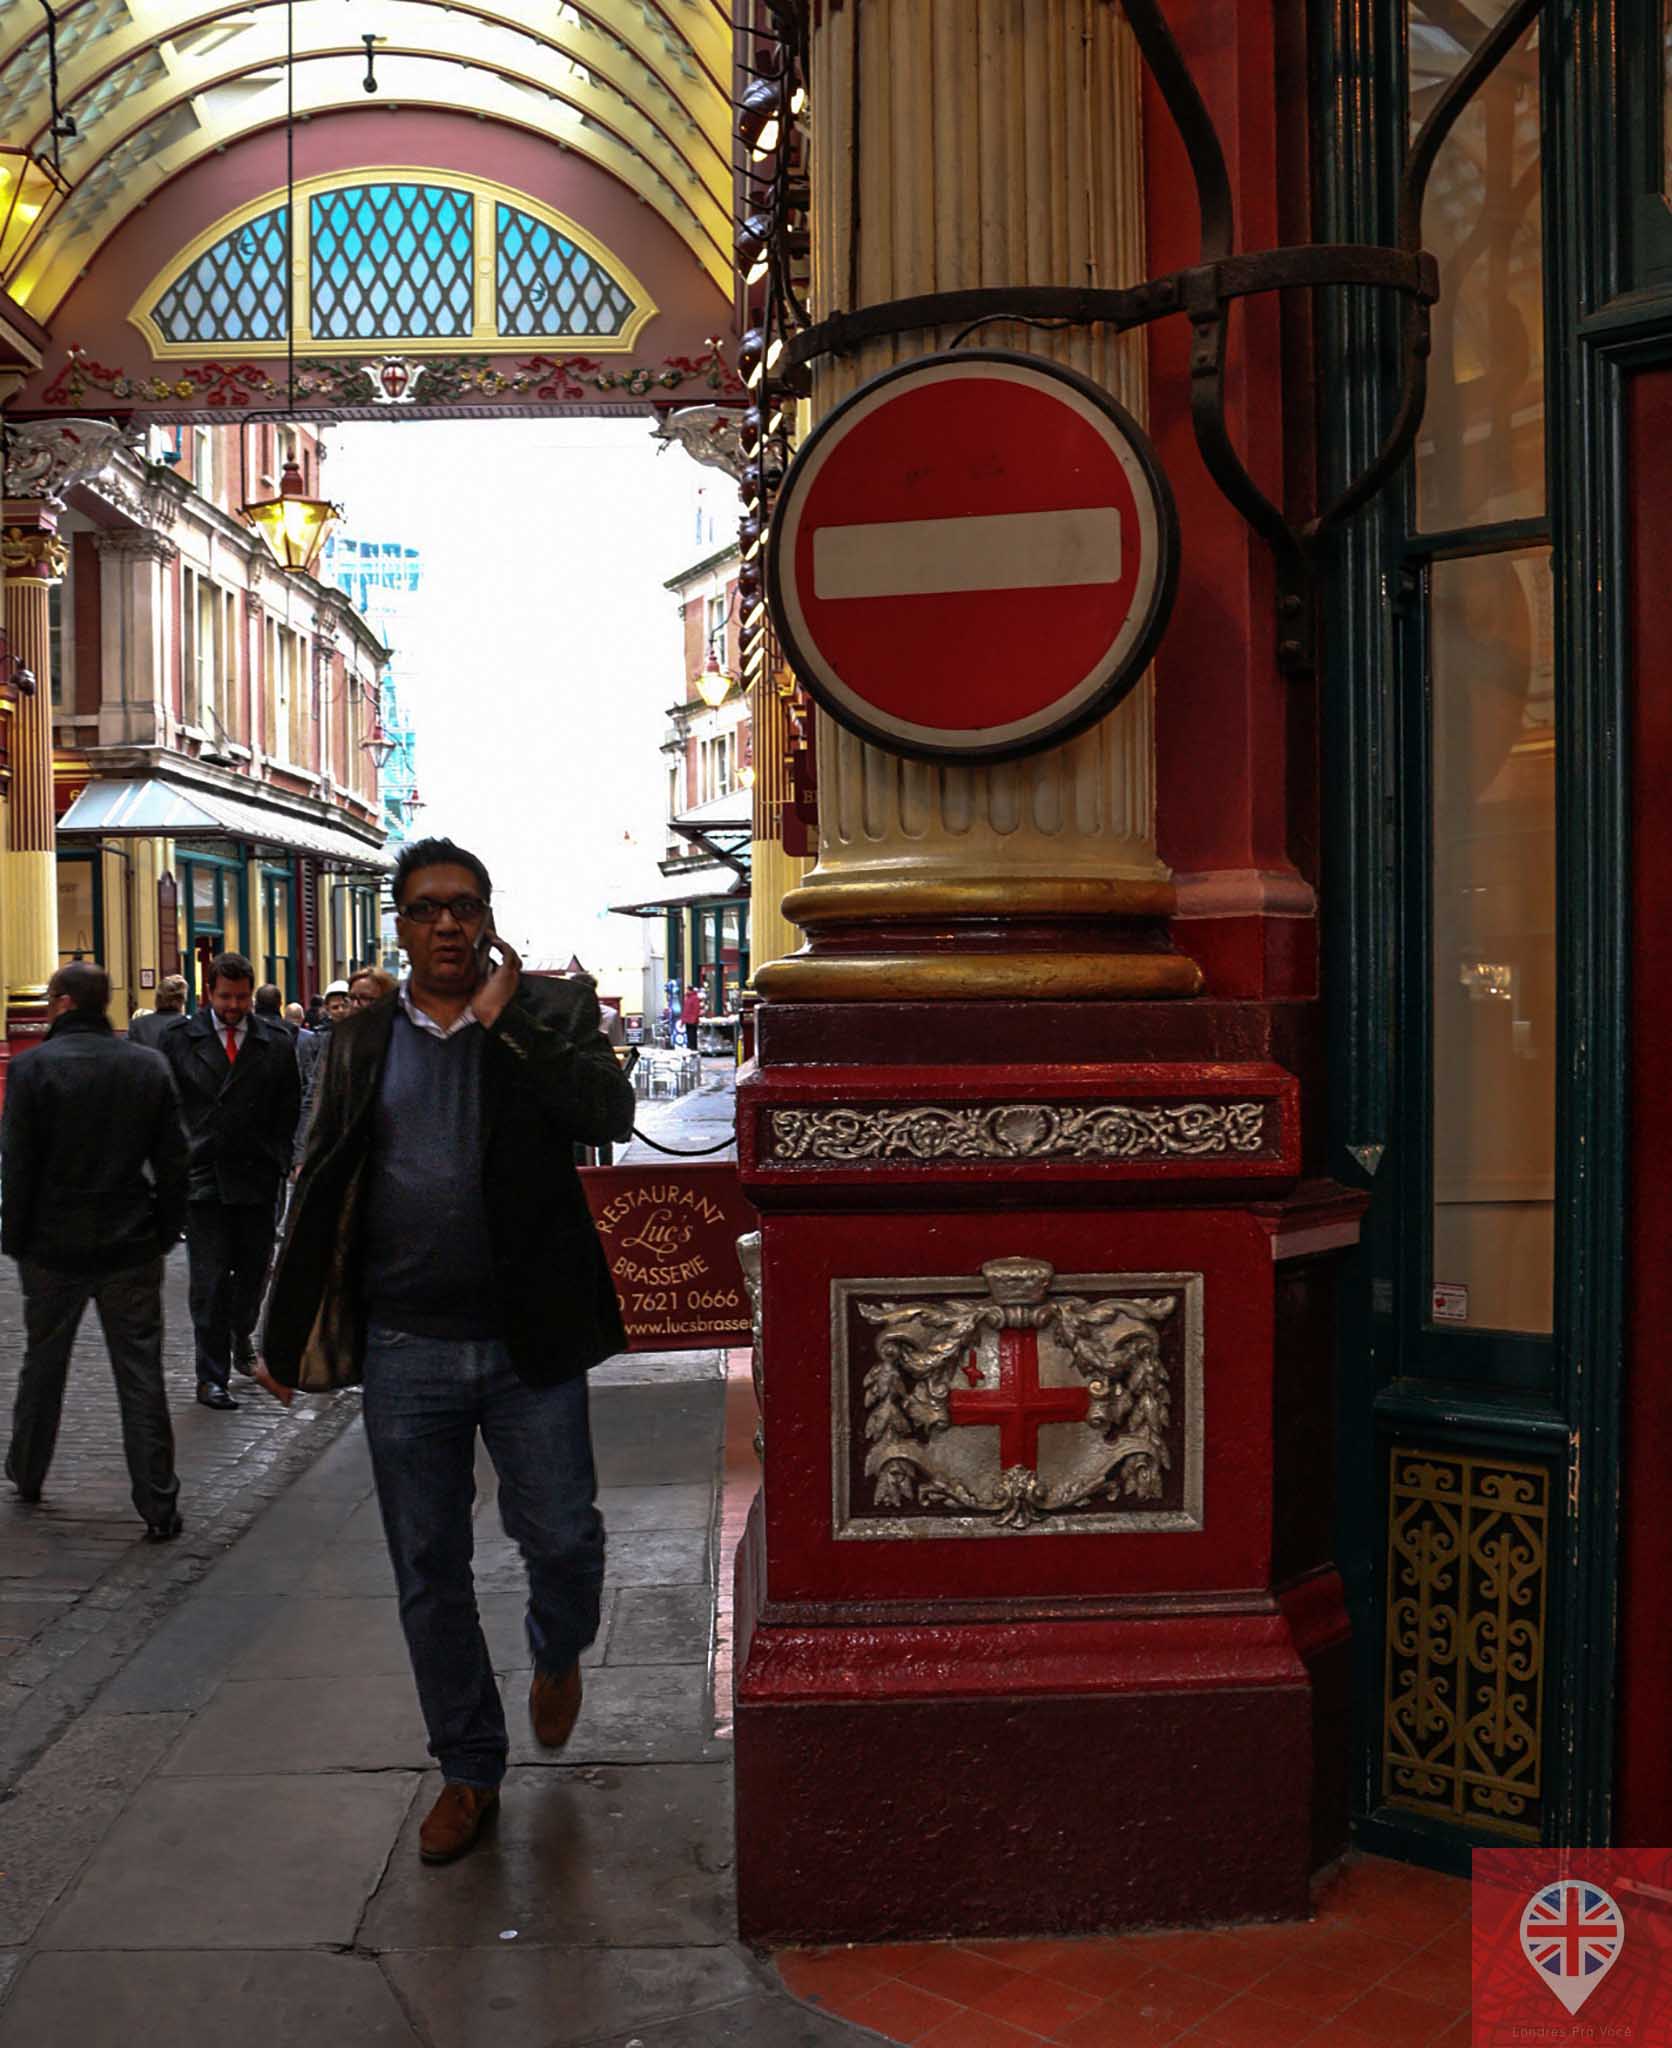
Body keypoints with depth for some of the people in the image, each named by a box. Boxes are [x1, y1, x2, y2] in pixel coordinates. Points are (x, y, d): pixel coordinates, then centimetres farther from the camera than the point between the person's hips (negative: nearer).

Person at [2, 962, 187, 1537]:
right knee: (140, 1372, 4)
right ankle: (158, 1505, 4)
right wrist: (166, 1231, 9)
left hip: (54, 1249, -1)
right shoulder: (150, 1065, -2)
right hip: (132, 1247, 1)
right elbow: (173, 1161, 1)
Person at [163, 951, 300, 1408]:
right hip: (202, 1177, -2)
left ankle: (241, 1334, 43)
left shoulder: (276, 1042, 4)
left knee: (253, 1270, 13)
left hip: (257, 1177, 2)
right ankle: (211, 1376, 6)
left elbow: (290, 1109, 8)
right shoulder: (180, 1040, 1)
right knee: (209, 1280, -2)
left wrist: (281, 1162, 2)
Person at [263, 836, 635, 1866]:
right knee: (428, 1575, 11)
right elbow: (321, 1187, 10)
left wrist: (504, 1019, -19)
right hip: (405, 1353, 2)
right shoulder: (360, 1038, 7)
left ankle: (557, 1655, 37)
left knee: (562, 1537, 1)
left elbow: (611, 1113, -18)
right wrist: (294, 1332, 7)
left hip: (527, 1344, -2)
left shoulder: (550, 1014, -1)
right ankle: (470, 1770, 30)